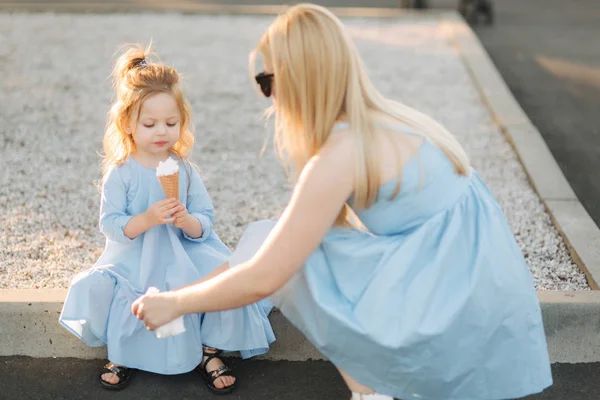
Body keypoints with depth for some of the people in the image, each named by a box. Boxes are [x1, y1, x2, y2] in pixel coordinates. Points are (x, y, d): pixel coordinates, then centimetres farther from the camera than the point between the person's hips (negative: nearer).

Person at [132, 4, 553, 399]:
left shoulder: (340, 154, -17)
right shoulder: (386, 121, 9)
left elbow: (262, 279, -16)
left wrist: (173, 303, 0)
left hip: (449, 325, -9)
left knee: (261, 241, -2)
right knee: (293, 248, 21)